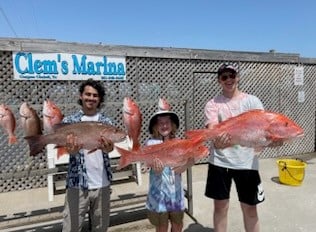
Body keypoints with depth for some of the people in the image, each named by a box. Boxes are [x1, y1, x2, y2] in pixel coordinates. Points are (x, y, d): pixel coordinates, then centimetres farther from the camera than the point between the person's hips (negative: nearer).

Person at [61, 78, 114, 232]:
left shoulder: (106, 121, 4)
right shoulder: (70, 121, 0)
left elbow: (109, 147, -7)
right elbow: (69, 148, -10)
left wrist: (107, 148, -31)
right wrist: (72, 150, -34)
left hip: (102, 183, 2)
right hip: (77, 184, -2)